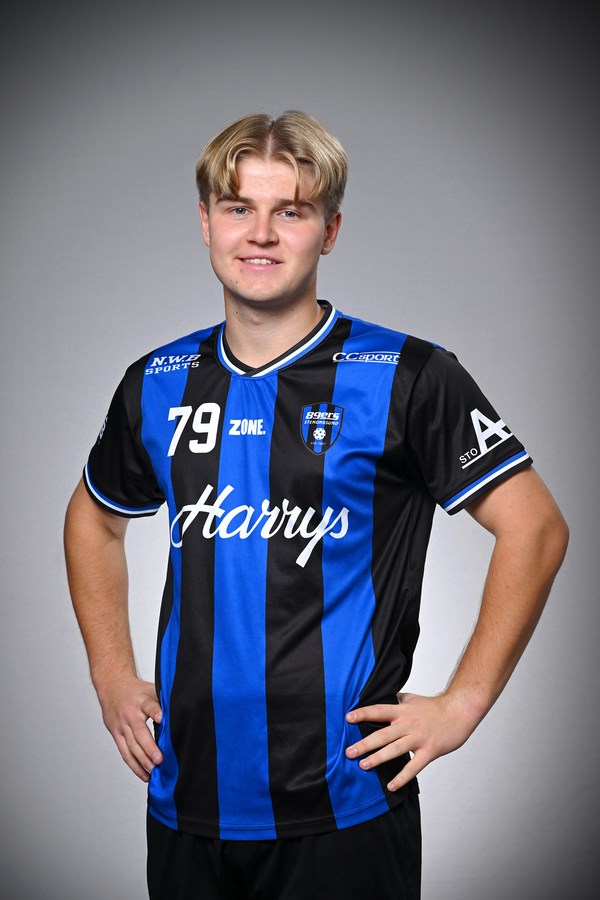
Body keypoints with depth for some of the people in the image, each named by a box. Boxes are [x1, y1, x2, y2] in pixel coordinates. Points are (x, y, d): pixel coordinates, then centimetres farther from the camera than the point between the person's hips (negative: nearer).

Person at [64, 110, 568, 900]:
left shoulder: (404, 378, -9)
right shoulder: (158, 385, 5)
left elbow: (534, 529, -9)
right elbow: (94, 519, 21)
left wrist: (462, 703, -11)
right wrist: (112, 673, 12)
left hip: (342, 808, -4)